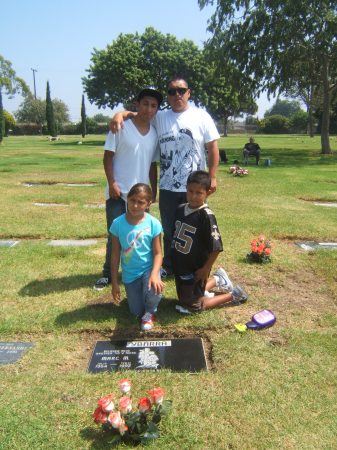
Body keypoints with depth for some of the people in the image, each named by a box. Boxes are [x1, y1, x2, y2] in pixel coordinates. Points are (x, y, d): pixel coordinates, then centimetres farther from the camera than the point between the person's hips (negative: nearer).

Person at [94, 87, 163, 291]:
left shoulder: (155, 133, 8)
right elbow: (108, 156, -6)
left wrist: (154, 190, 12)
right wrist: (112, 183, -14)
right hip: (118, 192, -4)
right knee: (115, 234, 4)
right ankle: (108, 274, 19)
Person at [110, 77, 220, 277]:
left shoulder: (201, 116, 1)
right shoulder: (159, 117, 5)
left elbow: (213, 147, 0)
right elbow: (135, 114, 8)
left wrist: (212, 176, -7)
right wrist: (120, 114, -16)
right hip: (167, 187, 2)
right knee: (169, 230, 13)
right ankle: (168, 267, 29)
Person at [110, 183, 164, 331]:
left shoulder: (153, 223, -15)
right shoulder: (118, 223, -13)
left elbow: (158, 253, -12)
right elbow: (115, 254, -5)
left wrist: (154, 274, -30)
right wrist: (114, 282, -2)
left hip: (148, 269, -1)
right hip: (130, 274, 2)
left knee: (154, 290, -32)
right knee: (136, 312, 6)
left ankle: (149, 313, 4)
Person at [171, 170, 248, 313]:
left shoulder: (206, 216, -24)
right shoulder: (180, 209, -2)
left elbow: (216, 247, -23)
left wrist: (205, 269, -18)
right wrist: (174, 261, 13)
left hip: (195, 269, -7)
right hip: (180, 266, 7)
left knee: (191, 306, 4)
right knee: (185, 296, 23)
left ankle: (233, 295, 18)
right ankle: (217, 279, 38)